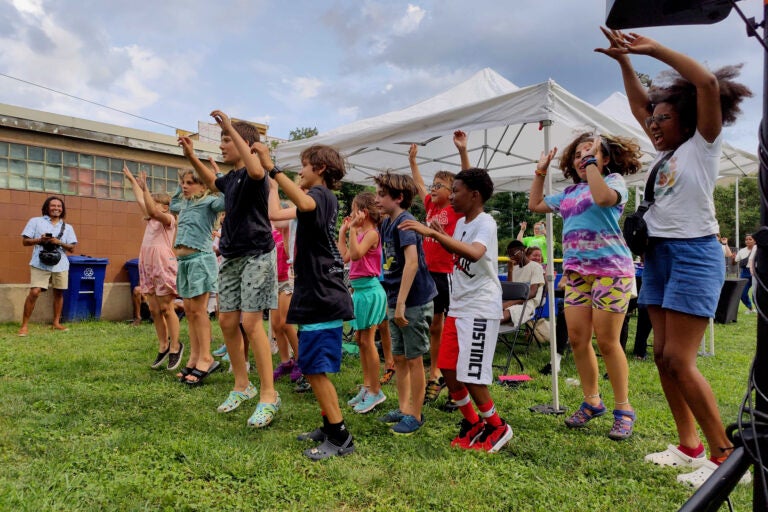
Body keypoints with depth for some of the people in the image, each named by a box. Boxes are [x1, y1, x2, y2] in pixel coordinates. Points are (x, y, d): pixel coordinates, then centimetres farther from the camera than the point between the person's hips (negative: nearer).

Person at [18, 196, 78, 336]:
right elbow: (25, 241, 5)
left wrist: (59, 242, -9)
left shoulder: (67, 227, 13)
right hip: (40, 264, -3)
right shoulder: (35, 221, 7)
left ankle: (56, 323, 19)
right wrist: (39, 240, -13)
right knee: (34, 292, -11)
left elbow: (72, 248, 9)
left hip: (60, 265, 3)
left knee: (59, 293, 8)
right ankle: (24, 325, -3)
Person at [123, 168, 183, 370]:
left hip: (163, 266, -8)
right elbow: (140, 201, 23)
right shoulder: (151, 220, 18)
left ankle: (175, 347, 7)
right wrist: (132, 180, 26)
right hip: (148, 266, 8)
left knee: (166, 309, -3)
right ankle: (163, 347, 16)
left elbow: (153, 211, -22)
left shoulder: (169, 219, -3)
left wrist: (145, 187, -24)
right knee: (154, 311, 8)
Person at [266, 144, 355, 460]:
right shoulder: (325, 198, 19)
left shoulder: (321, 194, -11)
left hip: (322, 296, -11)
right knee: (313, 367, 16)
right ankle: (329, 427, 26)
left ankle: (340, 437, 2)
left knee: (315, 368, -7)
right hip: (319, 294, 11)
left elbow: (304, 203, -39)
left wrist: (272, 167, -35)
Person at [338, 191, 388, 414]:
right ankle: (367, 387, 24)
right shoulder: (360, 233, 13)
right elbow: (345, 257, 15)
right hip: (358, 289, 10)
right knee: (360, 340, 14)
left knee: (367, 341, -3)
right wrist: (342, 231, 18)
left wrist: (353, 229, -24)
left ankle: (376, 391, 8)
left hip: (369, 290, -10)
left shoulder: (372, 233, -14)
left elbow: (356, 254, -28)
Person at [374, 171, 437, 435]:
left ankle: (415, 415, 18)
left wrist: (401, 302, -28)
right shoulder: (386, 223, 9)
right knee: (399, 357, 16)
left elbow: (412, 261, -26)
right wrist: (391, 300, 13)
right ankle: (403, 408, 31)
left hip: (414, 301, -9)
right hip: (396, 301, 9)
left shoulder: (405, 222, -17)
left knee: (414, 359, 4)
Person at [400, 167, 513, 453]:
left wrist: (432, 233, -40)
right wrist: (440, 234, 8)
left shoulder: (485, 223, -16)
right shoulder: (461, 222, 11)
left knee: (469, 375, -4)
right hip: (458, 307, 9)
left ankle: (497, 427, 19)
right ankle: (472, 422, 29)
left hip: (481, 309, -9)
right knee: (447, 368, 10)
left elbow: (475, 253, -37)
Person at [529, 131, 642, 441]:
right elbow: (535, 205, 28)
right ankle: (592, 401, 20)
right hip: (575, 271, 7)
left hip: (610, 269, -6)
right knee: (577, 339, 5)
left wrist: (592, 162, -15)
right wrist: (540, 173, 22)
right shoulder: (569, 192, 18)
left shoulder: (613, 180, -1)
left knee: (607, 341, -4)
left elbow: (603, 197, -25)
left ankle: (623, 409, 10)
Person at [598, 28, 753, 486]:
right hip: (658, 255, 8)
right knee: (663, 355, 7)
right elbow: (639, 105, 26)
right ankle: (689, 445, 16)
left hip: (694, 254, -8)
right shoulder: (667, 152, 17)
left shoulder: (704, 145, -2)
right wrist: (625, 60, 21)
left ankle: (725, 455, -1)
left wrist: (654, 48, -11)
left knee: (680, 359, -12)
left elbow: (707, 82, -15)